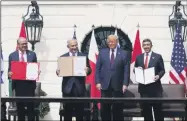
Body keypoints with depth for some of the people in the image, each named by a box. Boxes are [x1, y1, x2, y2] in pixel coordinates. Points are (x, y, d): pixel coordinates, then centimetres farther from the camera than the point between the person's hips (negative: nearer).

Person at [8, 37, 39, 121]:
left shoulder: (32, 54, 6)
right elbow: (10, 70, 5)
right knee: (20, 106, 7)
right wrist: (9, 73, -16)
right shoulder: (12, 55, 5)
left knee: (31, 105, -1)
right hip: (18, 84, 1)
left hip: (30, 83, 0)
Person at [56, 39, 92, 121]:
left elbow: (89, 70, 3)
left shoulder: (84, 56, 7)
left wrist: (87, 70, -19)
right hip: (68, 87, 1)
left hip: (79, 87, 0)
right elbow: (60, 70, 6)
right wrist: (58, 72, -16)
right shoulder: (63, 57, 8)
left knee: (80, 110, 3)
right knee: (67, 110, 6)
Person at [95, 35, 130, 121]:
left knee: (118, 109, 3)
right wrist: (98, 82, -2)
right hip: (105, 85, 2)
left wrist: (125, 84, -9)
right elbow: (97, 68, 8)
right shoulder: (102, 52, 9)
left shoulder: (124, 54, 4)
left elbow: (126, 71, 0)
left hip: (118, 86, -1)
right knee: (104, 108, 2)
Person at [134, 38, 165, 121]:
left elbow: (162, 70, 2)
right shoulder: (138, 57, 10)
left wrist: (158, 76, -17)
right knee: (146, 109, 8)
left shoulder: (158, 57, 2)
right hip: (143, 87, 3)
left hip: (155, 87, -3)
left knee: (158, 108, 1)